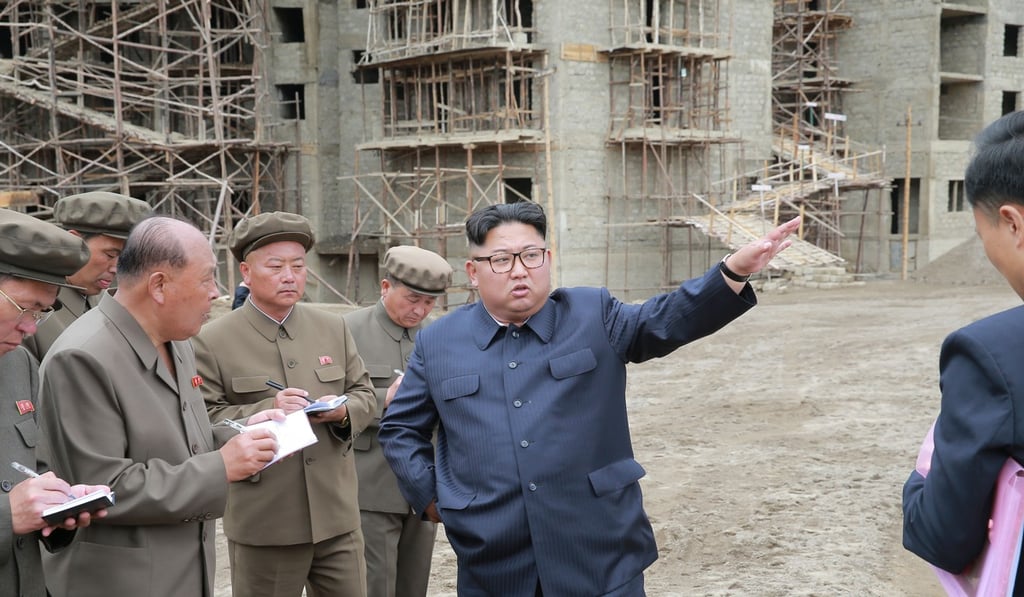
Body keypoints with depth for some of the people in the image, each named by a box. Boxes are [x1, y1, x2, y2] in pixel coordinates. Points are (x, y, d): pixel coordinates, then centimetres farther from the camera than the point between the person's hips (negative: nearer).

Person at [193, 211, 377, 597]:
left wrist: (343, 411, -10)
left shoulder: (333, 328, 9)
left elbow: (364, 393, 12)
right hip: (262, 522, -4)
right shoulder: (212, 341, -5)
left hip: (337, 516, 4)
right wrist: (266, 411, -22)